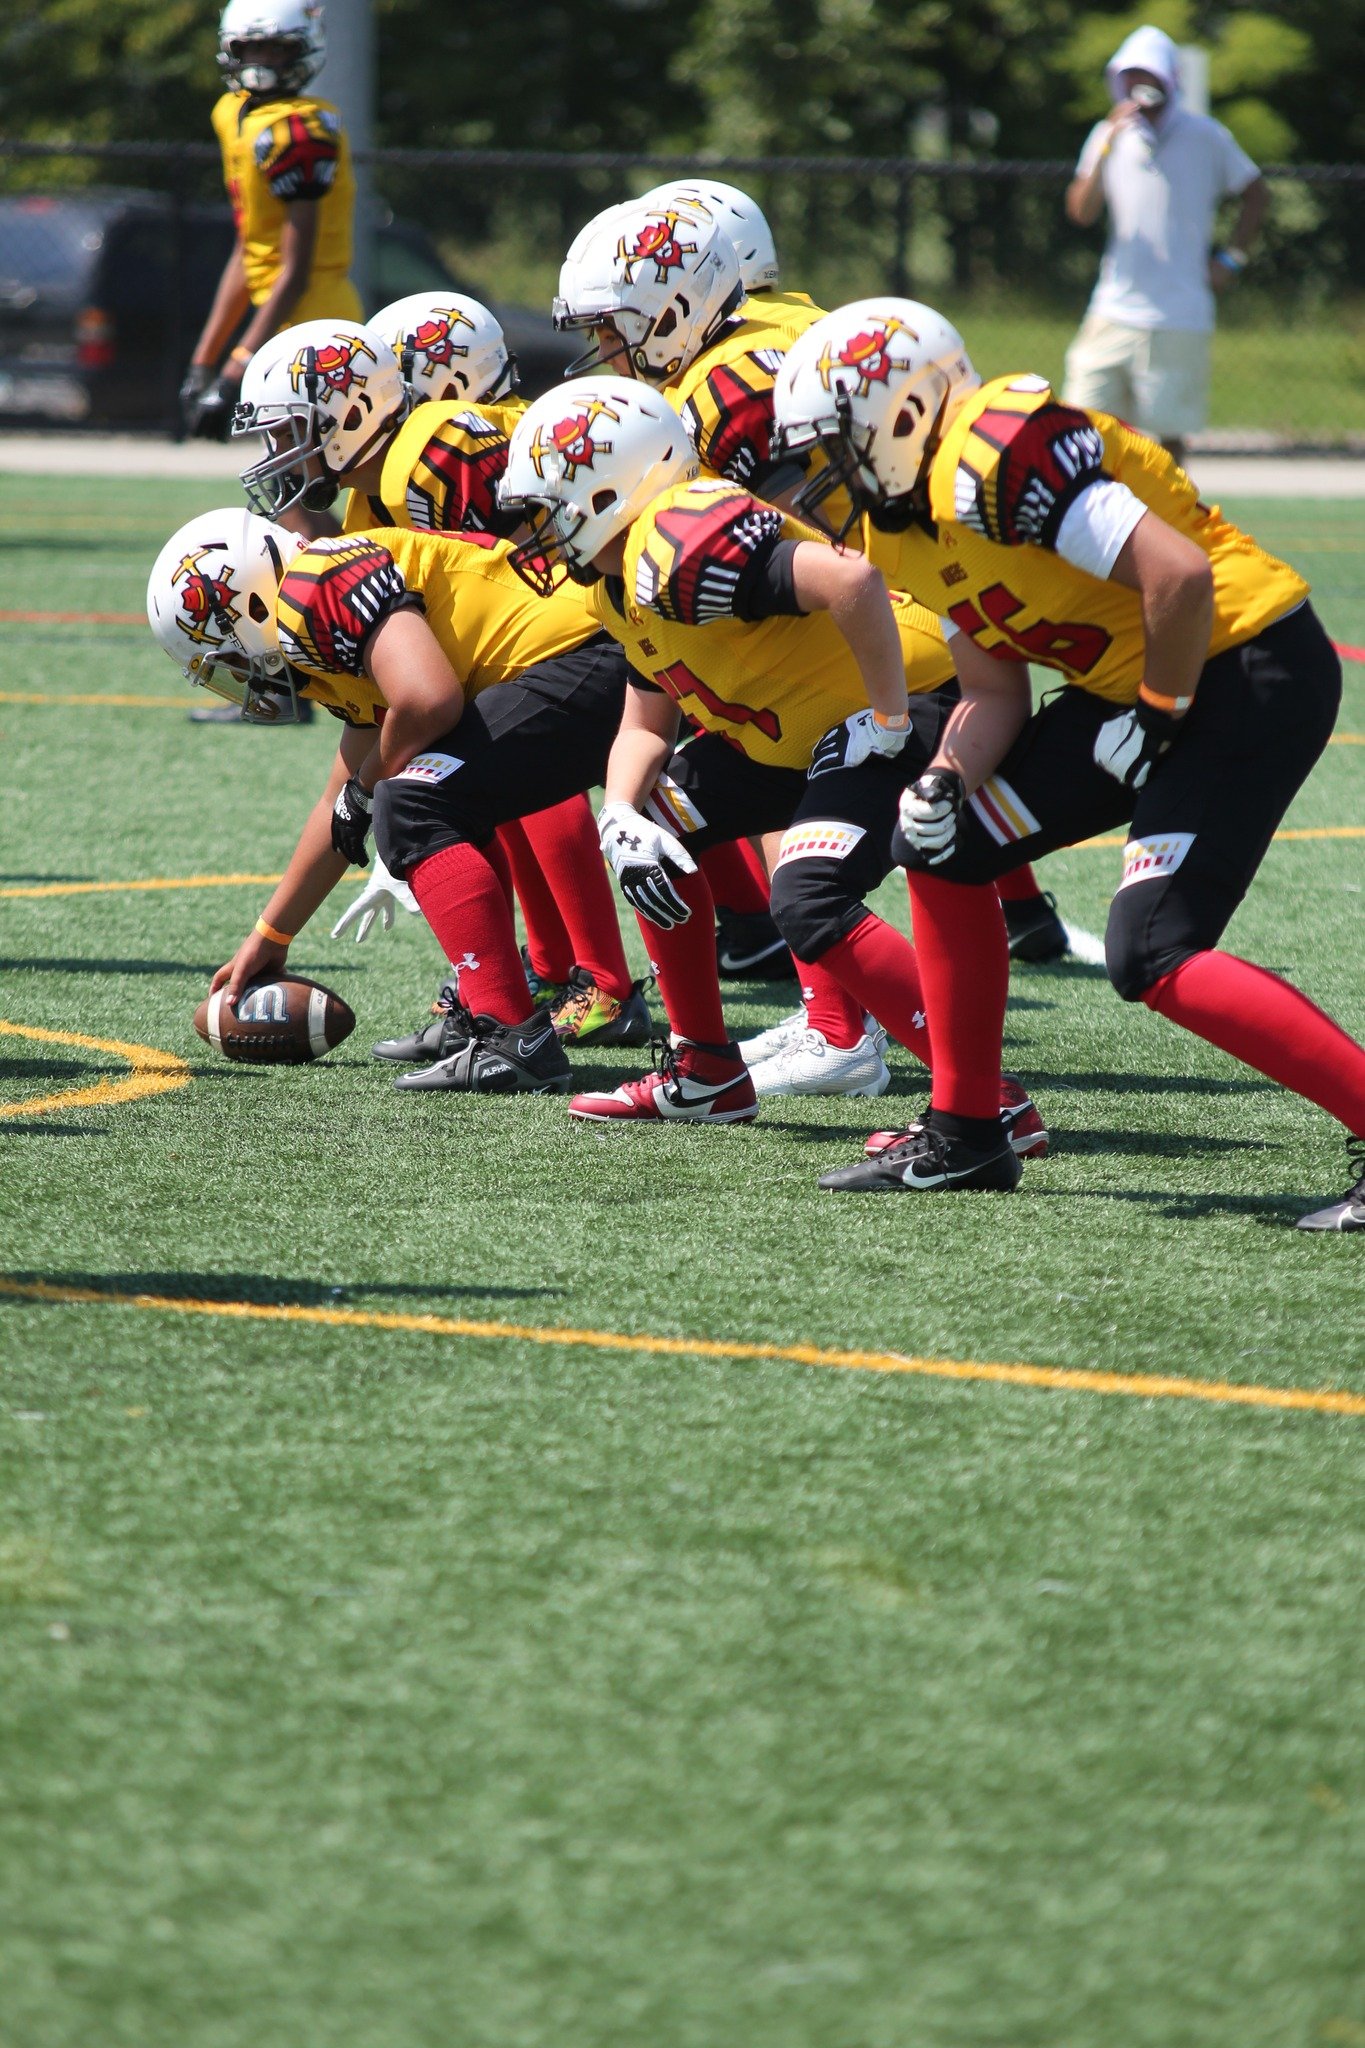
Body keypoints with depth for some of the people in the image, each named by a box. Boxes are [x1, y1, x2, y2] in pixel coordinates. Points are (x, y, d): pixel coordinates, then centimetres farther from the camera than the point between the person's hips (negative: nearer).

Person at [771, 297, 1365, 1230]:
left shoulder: (996, 460, -23)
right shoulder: (903, 524, 9)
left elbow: (1179, 572, -29)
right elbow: (995, 692, 14)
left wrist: (1159, 716, -16)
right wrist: (947, 778, -5)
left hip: (1249, 667, -10)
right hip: (1136, 684, 10)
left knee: (1152, 959, -19)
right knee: (944, 849, 11)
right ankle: (965, 1134, 20)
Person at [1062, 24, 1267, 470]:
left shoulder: (1204, 137, -1)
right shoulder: (1109, 136, 6)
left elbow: (1254, 193, 11)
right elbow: (1081, 212, -5)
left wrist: (1232, 259, 3)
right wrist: (1108, 148, -16)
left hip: (1178, 319, -3)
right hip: (1115, 311, 3)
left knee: (1170, 432, 0)